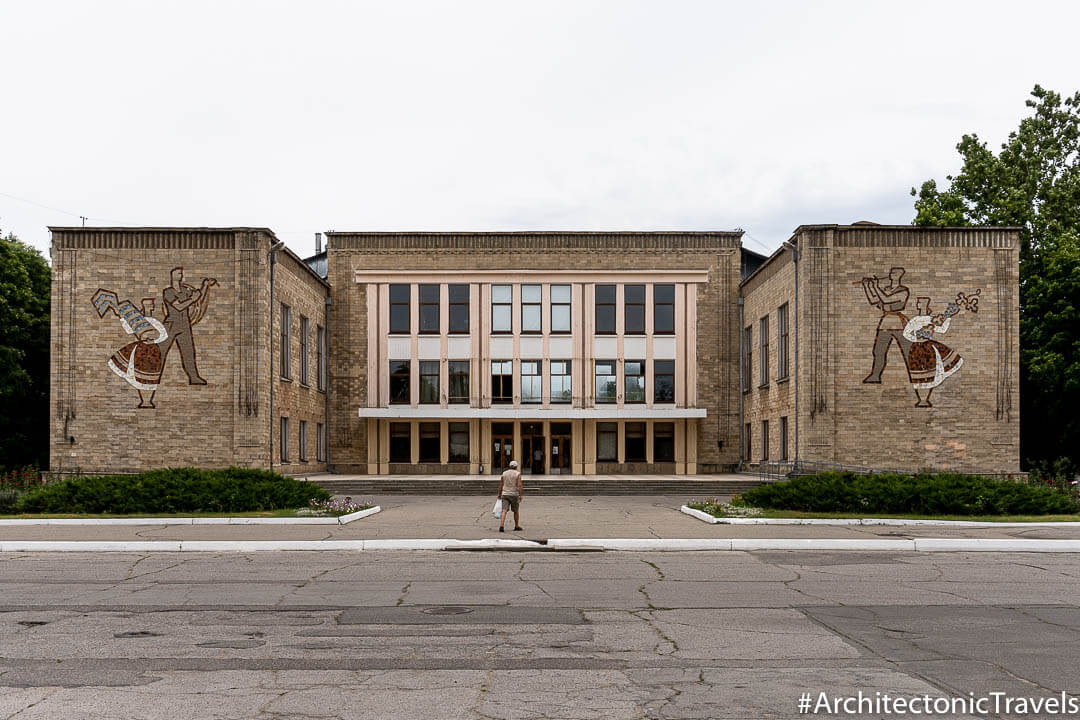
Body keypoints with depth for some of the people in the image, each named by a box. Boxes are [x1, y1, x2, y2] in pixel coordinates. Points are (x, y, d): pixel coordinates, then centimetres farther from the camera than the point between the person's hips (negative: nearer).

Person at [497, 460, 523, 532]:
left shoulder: (504, 473, 6)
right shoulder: (518, 474, -4)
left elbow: (500, 485, 7)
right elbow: (519, 485, -13)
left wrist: (499, 494, 14)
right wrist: (520, 495, -12)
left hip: (505, 494, 2)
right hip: (514, 495, -2)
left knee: (504, 511, -8)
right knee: (515, 511, 16)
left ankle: (501, 526, -26)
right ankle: (516, 526, 27)